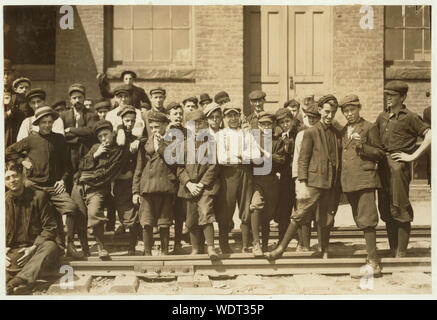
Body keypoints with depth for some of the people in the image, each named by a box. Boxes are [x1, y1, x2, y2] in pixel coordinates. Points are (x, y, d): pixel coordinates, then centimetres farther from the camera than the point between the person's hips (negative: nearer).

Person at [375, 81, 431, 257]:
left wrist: (413, 156, -14)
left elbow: (430, 135, -13)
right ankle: (392, 251, 20)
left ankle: (401, 253, 2)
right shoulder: (382, 117, 16)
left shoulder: (409, 117, -4)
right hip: (382, 165, 7)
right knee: (386, 210, 10)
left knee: (400, 210, -4)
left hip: (399, 165, -7)